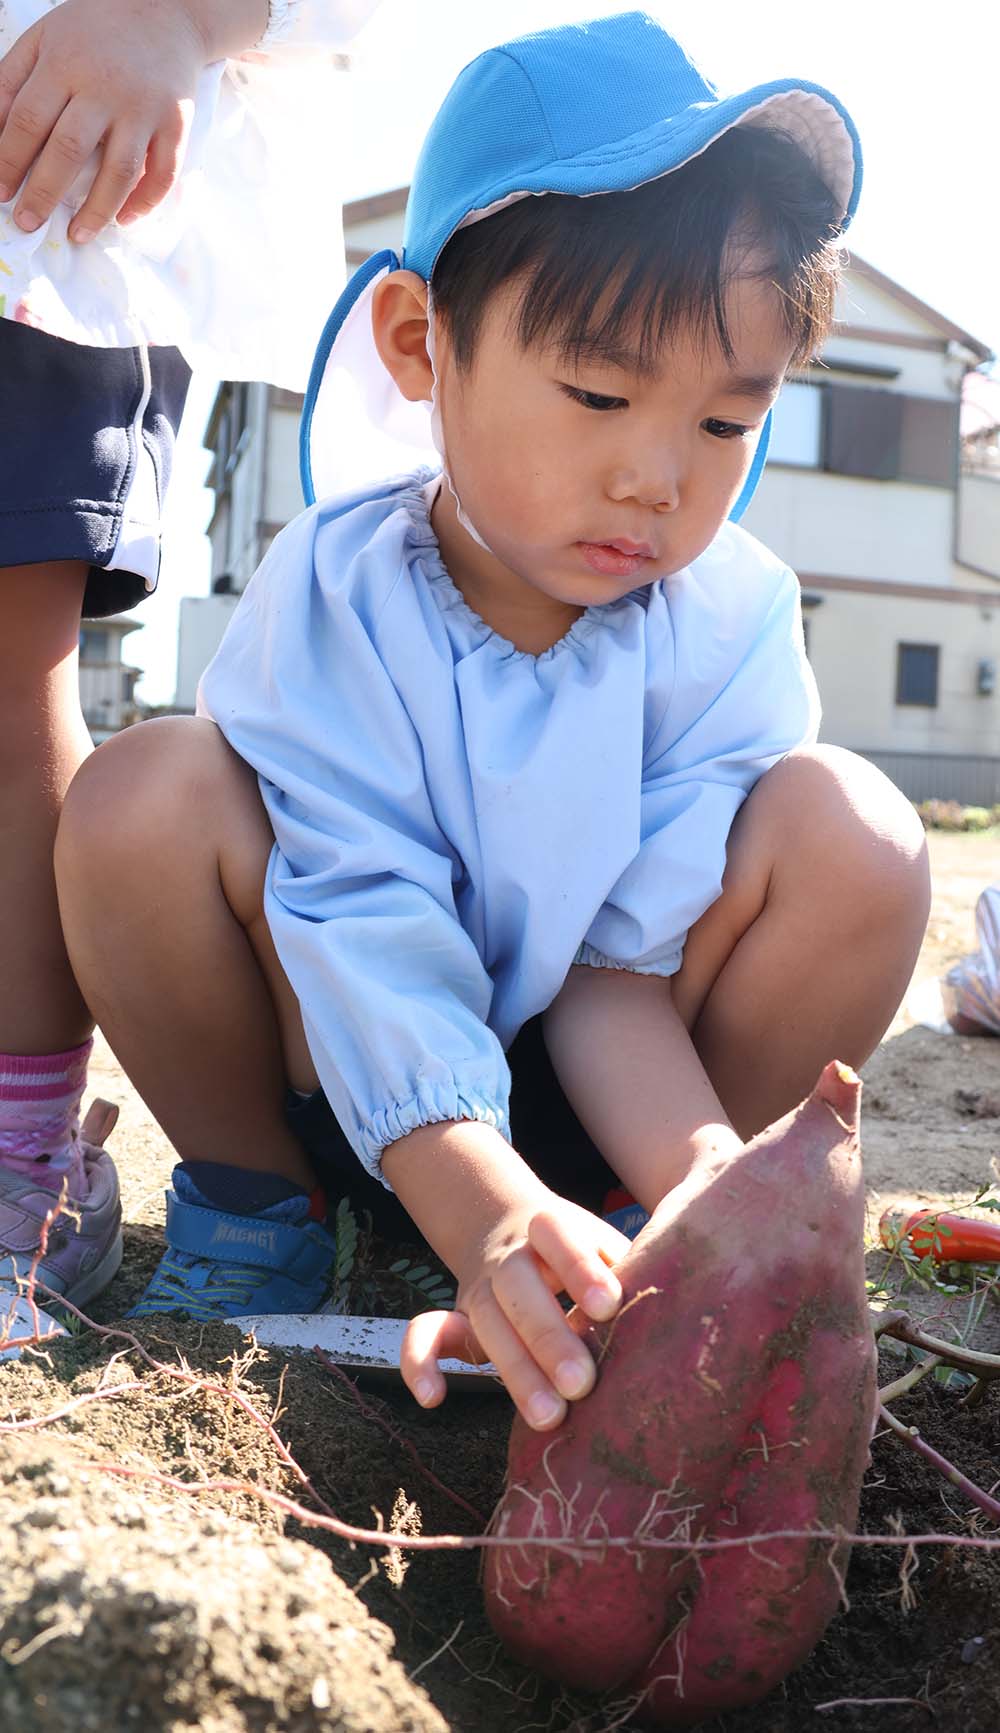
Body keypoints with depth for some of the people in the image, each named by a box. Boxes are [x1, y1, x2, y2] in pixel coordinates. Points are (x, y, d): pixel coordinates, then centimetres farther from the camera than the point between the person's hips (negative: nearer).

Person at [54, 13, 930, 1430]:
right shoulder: (329, 600, -18)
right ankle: (248, 1218, -3)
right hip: (351, 1101, -1)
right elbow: (372, 948, -28)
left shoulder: (732, 618, -13)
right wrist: (485, 1211, -45)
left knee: (851, 831, -23)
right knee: (144, 793, -26)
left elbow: (621, 969, -16)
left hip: (594, 1104, 1)